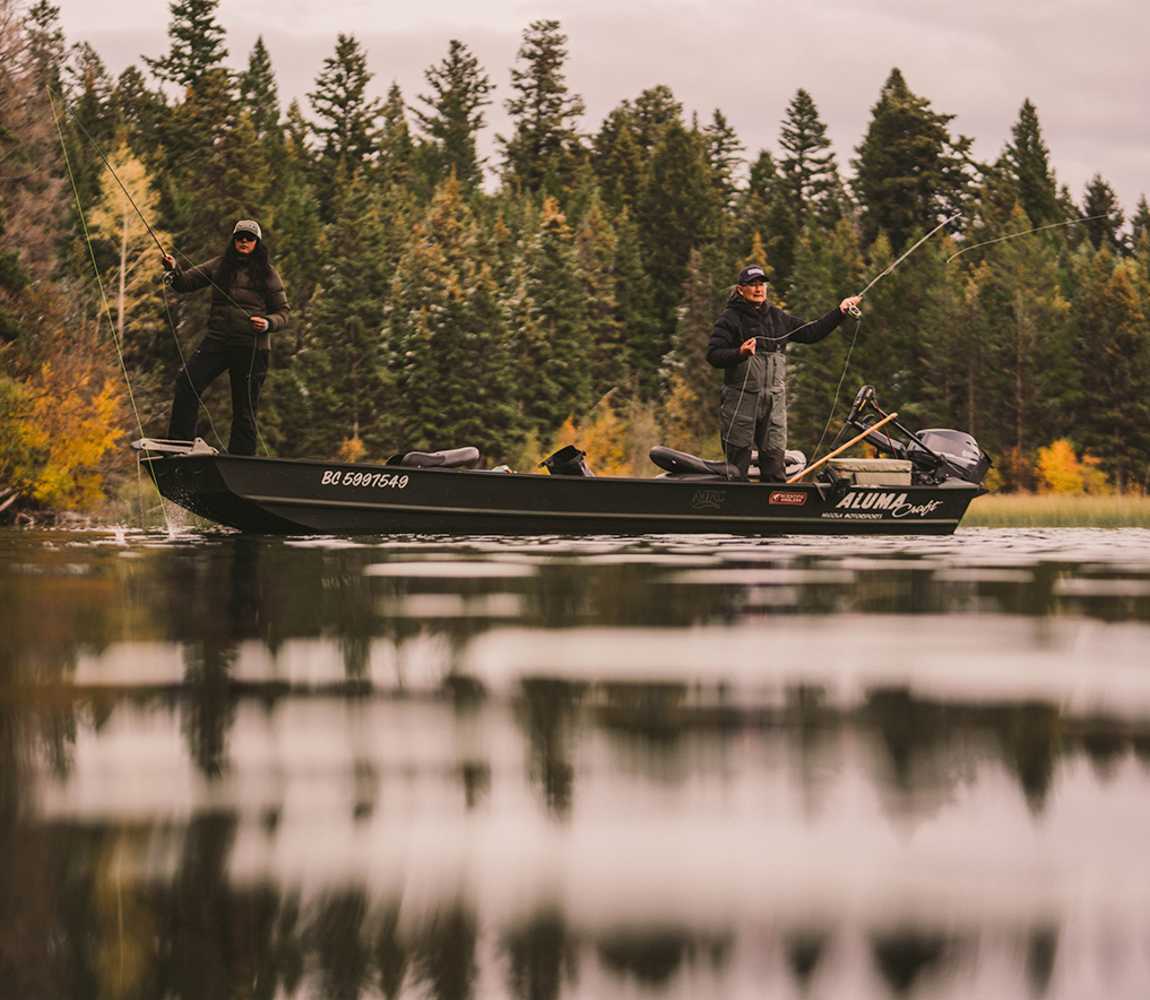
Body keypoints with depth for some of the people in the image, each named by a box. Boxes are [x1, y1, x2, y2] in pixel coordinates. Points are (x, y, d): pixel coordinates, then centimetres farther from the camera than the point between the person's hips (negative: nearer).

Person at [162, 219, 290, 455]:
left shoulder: (268, 274, 5)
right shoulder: (219, 266, 11)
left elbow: (283, 313, 5)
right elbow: (185, 283, 12)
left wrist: (268, 323, -17)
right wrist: (174, 269, -9)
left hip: (252, 347, -2)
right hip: (217, 340, 2)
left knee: (244, 409, 0)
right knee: (187, 382, -20)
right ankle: (179, 443, -14)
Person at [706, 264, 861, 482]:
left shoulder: (777, 317, 16)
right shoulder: (730, 318, -2)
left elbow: (810, 333, 22)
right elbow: (713, 355, -12)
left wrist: (839, 313, 17)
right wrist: (740, 353, -29)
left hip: (774, 401, 5)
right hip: (741, 399, -5)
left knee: (775, 458, 2)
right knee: (738, 462, -3)